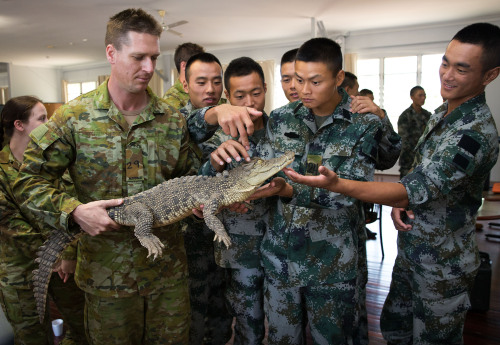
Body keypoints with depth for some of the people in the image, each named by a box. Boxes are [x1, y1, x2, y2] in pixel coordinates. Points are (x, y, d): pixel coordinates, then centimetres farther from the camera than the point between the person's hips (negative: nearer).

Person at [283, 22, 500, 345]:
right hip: (411, 252, 8)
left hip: (442, 266, -8)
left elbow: (417, 191, -33)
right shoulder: (442, 112, 4)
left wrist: (335, 184, -43)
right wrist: (400, 202, -9)